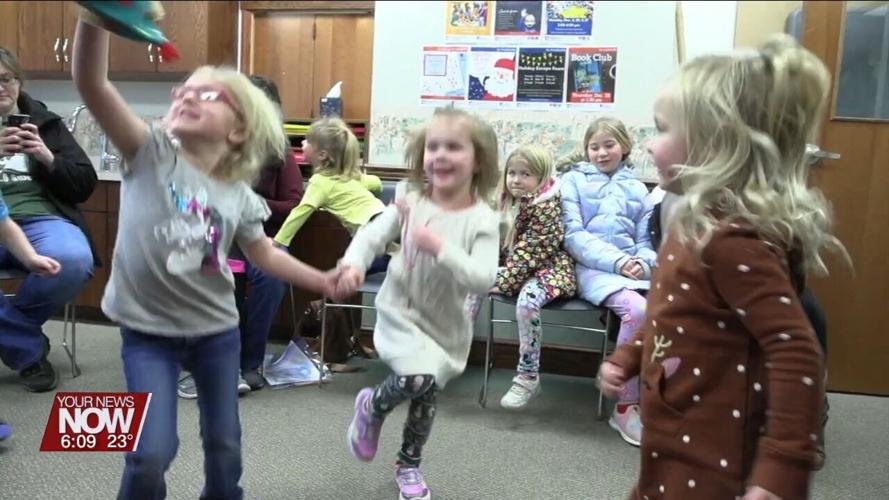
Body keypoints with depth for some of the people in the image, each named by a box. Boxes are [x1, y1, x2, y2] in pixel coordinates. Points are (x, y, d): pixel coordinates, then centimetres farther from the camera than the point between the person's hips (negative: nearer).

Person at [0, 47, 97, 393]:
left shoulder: (46, 123, 16)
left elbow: (85, 186, 10)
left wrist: (48, 158, -9)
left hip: (40, 218, 0)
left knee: (74, 260, -35)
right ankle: (28, 350, -12)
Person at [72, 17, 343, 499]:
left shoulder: (240, 196, -2)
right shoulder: (150, 152, -11)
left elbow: (263, 253, 11)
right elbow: (91, 83, -24)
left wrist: (322, 280, 2)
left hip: (216, 330, 3)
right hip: (148, 331, -3)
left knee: (224, 446, 16)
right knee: (151, 453, -7)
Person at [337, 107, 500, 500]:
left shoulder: (483, 219, -17)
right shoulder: (410, 201, -12)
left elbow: (483, 281, -26)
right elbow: (372, 236, -6)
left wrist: (440, 248, -35)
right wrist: (353, 264, -26)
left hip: (446, 322, 1)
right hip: (401, 310, -1)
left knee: (428, 395, 14)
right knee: (416, 380, -21)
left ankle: (408, 465, 41)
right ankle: (371, 406, 16)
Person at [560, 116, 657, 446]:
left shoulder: (637, 189, 21)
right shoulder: (573, 180, 9)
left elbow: (646, 240, 17)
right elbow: (573, 235, -2)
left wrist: (642, 261, -8)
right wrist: (616, 260, -15)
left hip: (634, 269, 4)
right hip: (592, 269, -4)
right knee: (637, 310, -32)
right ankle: (626, 407, -16)